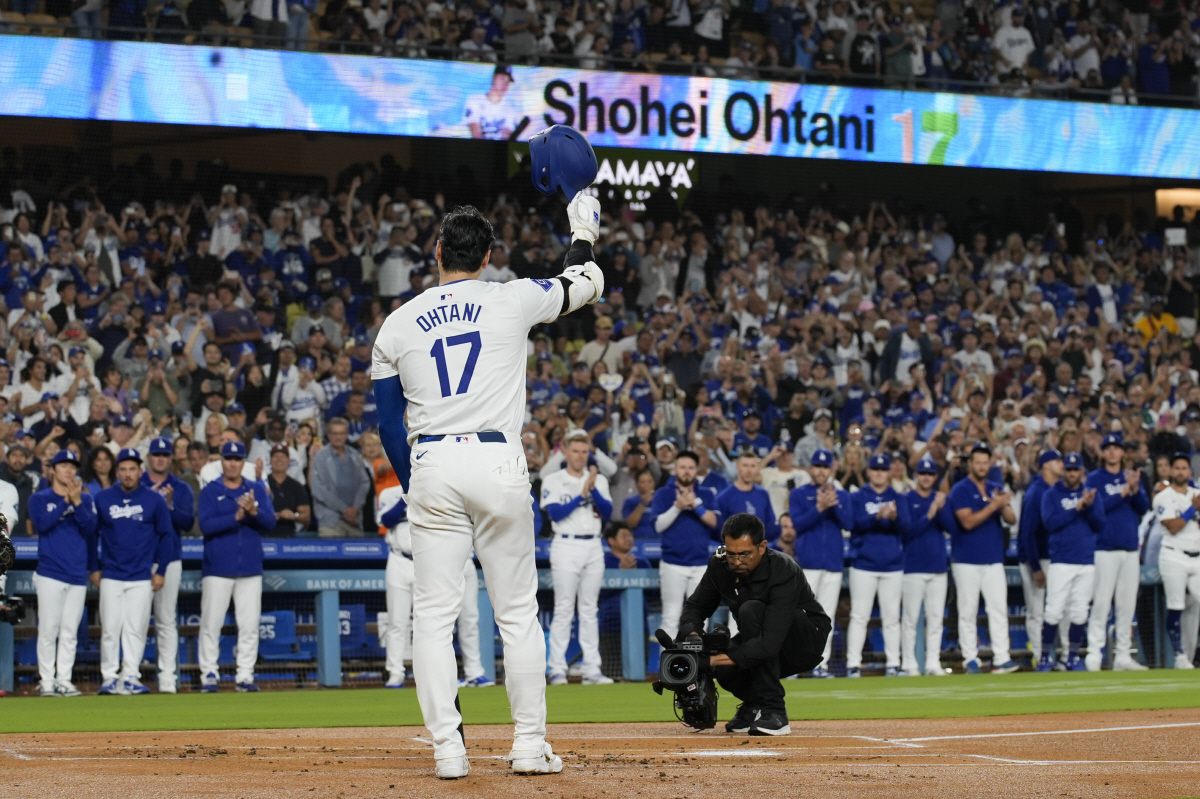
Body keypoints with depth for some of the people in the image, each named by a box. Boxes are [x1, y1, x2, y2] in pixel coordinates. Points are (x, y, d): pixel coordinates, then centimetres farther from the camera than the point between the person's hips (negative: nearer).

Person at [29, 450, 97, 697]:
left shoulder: (85, 499, 13)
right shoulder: (40, 498, 6)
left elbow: (90, 528, 2)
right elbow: (42, 524, -12)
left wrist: (76, 502, -9)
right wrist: (65, 501, -15)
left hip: (78, 575, 3)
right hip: (50, 573, -3)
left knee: (70, 632, 3)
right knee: (49, 629, -6)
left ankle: (64, 680, 7)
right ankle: (47, 681, -2)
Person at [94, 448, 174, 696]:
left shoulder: (154, 500, 2)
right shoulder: (102, 499, 4)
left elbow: (166, 535, 6)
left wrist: (160, 571, 1)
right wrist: (94, 568, 6)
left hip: (142, 577, -1)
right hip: (111, 576, 1)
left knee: (136, 629, 0)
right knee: (110, 628, -1)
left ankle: (130, 678, 5)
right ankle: (109, 678, 3)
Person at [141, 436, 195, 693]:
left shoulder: (182, 489, 11)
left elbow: (188, 523, 0)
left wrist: (169, 505, -15)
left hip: (170, 559, 1)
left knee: (166, 620, 0)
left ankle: (167, 678, 1)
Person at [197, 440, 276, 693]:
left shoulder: (257, 490, 11)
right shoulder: (210, 491, 2)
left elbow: (270, 523, 0)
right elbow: (206, 525, -11)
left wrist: (254, 511, -19)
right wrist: (236, 517, -21)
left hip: (250, 569, 2)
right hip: (217, 569, -2)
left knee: (249, 625, 2)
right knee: (211, 624, -4)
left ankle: (245, 675, 7)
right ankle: (209, 674, 2)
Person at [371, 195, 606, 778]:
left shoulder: (398, 324, 8)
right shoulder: (512, 301, 3)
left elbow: (388, 420, 11)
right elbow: (584, 284, 20)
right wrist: (583, 229, 39)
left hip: (431, 467, 1)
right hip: (498, 462, -1)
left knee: (433, 614, 4)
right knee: (518, 611, 7)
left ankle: (447, 748, -2)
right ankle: (529, 745, 6)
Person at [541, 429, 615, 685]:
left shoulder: (598, 480, 13)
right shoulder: (553, 481, 3)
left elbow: (607, 511, 1)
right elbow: (555, 513, -10)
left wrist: (593, 489, -13)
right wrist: (581, 495, -15)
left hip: (593, 548, 4)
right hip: (566, 546, -4)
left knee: (590, 610, 5)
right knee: (563, 609, -7)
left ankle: (592, 670, 6)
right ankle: (557, 669, -6)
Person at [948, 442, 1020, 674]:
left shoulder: (996, 489, 12)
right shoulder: (960, 490, -4)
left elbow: (1012, 520, 5)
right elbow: (968, 522, -16)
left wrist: (1003, 506, -15)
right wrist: (993, 505, -20)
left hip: (993, 560, 4)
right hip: (967, 561, -4)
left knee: (999, 608, -3)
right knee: (968, 611, -1)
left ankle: (1001, 659, -5)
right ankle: (970, 659, 5)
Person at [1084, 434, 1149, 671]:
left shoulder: (1132, 477, 15)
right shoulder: (1094, 479, 1)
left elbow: (1144, 507, 4)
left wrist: (1135, 489, -14)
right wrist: (1124, 492, -18)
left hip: (1130, 549, 5)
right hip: (1105, 549, -5)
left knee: (1127, 604, 5)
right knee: (1101, 602, -9)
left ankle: (1122, 656, 9)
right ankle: (1093, 654, -9)